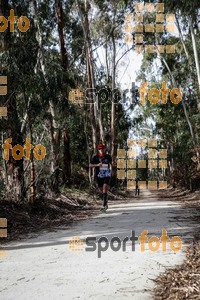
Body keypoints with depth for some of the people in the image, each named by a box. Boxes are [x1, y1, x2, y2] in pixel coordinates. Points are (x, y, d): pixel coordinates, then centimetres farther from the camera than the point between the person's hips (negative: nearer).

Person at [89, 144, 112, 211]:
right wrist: (97, 165, -20)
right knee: (102, 190, 10)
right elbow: (90, 165, -7)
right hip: (99, 175, 1)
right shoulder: (96, 157, -2)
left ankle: (104, 205, -21)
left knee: (105, 187, -20)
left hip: (107, 175, -1)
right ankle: (105, 203, 29)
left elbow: (111, 163, 24)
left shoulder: (108, 156, 4)